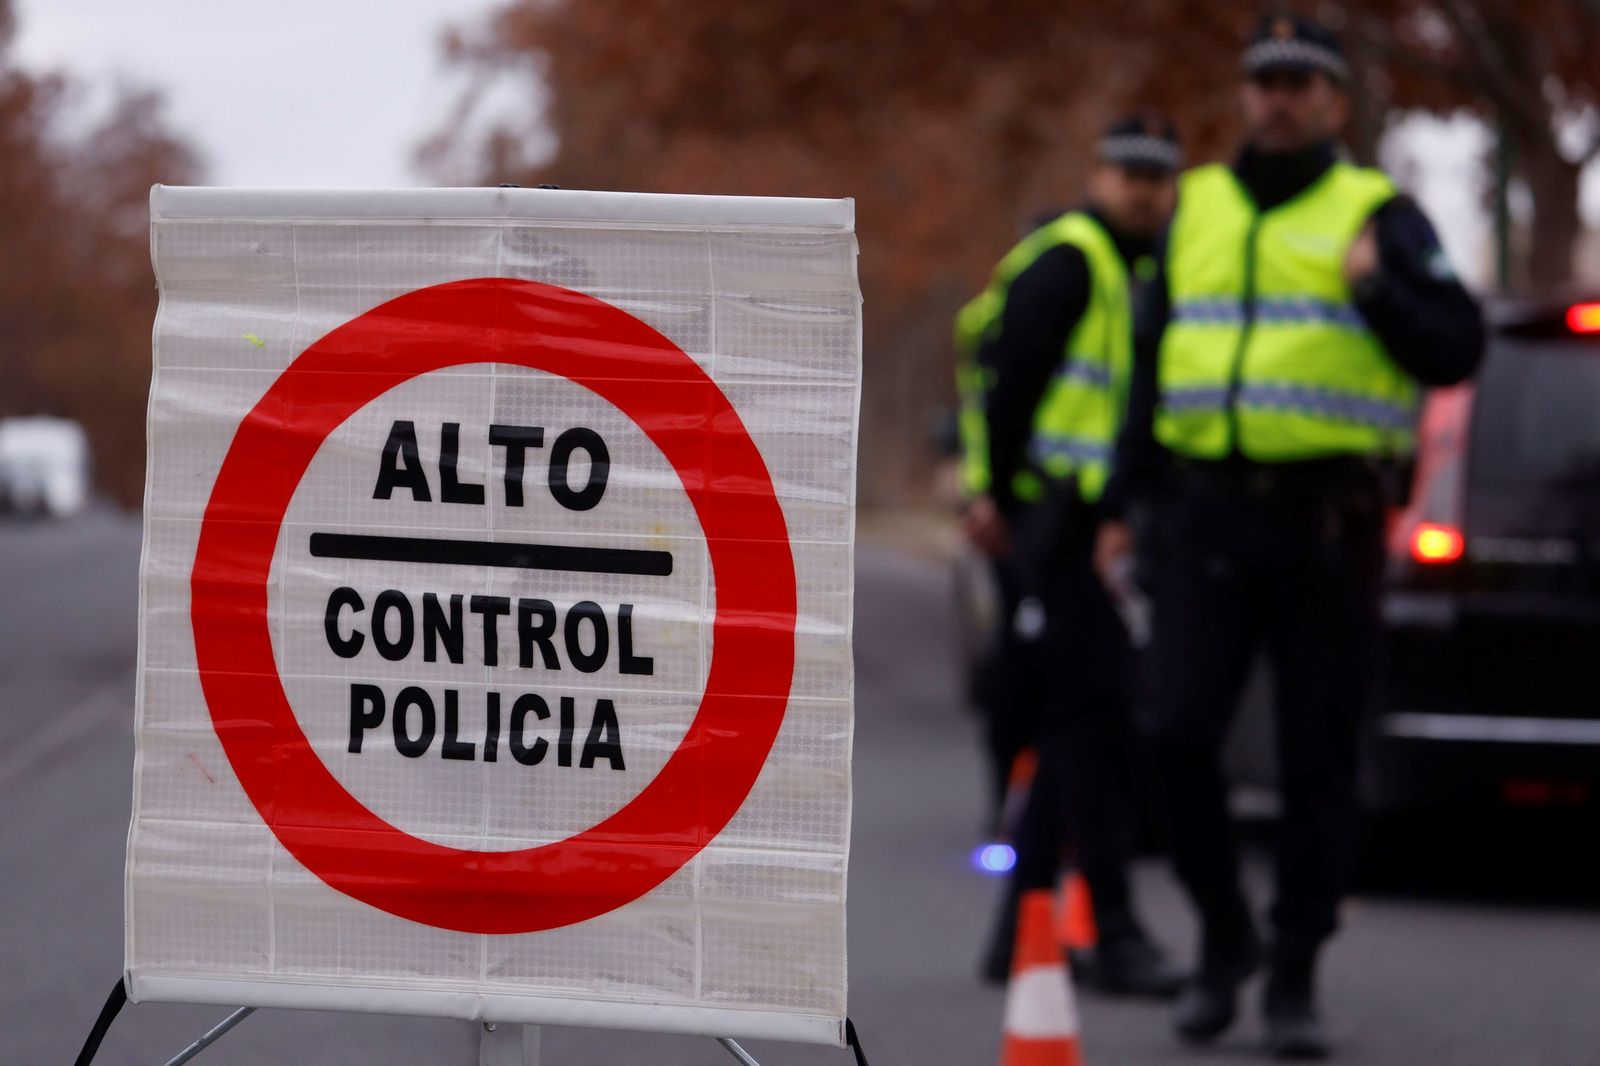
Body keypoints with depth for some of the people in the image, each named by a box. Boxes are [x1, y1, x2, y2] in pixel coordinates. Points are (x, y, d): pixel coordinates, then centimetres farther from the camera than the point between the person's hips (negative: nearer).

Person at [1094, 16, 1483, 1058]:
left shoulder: (1377, 216, 2)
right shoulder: (1197, 210, 15)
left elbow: (1456, 347, -4)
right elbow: (1154, 363, 19)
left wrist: (1378, 290, -21)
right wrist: (1126, 502, 14)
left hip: (1329, 528, -3)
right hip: (1208, 518, 3)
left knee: (1318, 759, 0)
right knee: (1179, 735, -6)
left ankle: (1295, 980, 9)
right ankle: (1224, 935, 15)